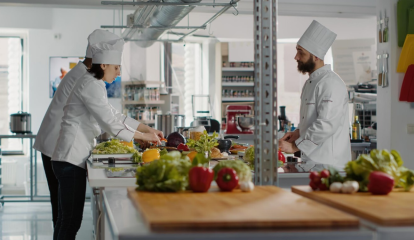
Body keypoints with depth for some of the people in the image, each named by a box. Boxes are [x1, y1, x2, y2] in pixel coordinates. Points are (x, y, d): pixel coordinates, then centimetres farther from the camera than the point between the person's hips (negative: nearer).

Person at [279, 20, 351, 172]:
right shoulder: (312, 82, 15)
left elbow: (326, 125, -24)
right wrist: (299, 132, 8)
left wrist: (294, 146, -18)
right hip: (312, 163, 9)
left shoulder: (330, 84, -17)